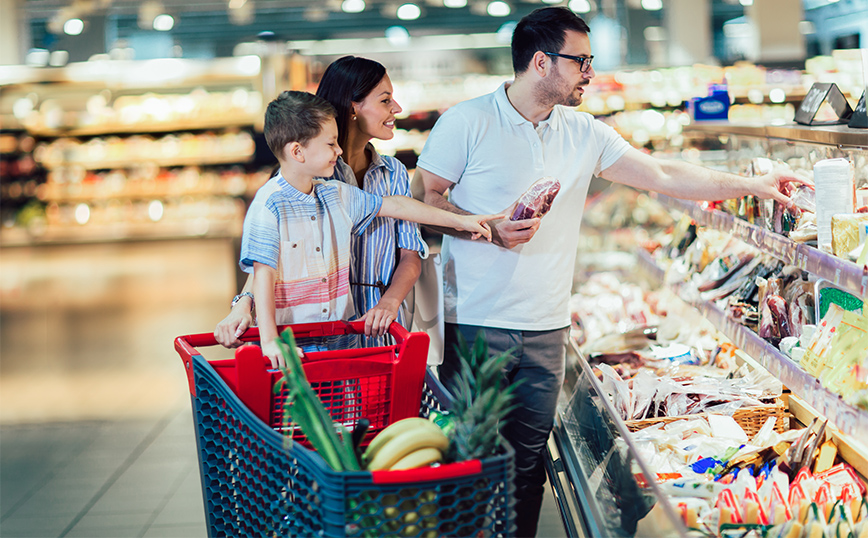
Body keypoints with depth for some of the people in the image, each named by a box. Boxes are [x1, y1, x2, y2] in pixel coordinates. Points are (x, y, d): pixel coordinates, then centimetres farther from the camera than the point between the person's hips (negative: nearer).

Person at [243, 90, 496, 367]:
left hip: (337, 334, 6)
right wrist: (269, 341, -24)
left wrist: (459, 220, 21)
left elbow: (394, 205, 18)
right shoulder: (268, 206, -12)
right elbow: (263, 275, -16)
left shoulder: (335, 195, 8)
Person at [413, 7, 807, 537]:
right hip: (476, 323, -4)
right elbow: (424, 199, -3)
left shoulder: (583, 134, 8)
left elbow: (663, 175, 10)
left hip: (546, 329, 4)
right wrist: (489, 230, -17)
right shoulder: (467, 122, -6)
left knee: (529, 462, 7)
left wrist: (751, 185, 6)